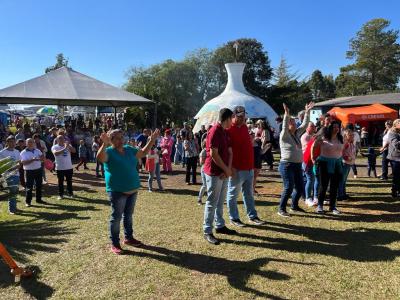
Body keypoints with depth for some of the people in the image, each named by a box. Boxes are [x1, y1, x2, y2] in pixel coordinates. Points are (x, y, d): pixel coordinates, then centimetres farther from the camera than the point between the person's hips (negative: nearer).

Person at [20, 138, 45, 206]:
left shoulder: (37, 150, 9)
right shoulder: (23, 152, -6)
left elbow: (43, 159, 9)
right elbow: (23, 162, -17)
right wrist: (32, 160, -27)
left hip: (38, 170, 5)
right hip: (29, 171, -5)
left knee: (39, 185, 11)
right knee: (29, 187, -2)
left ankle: (38, 199, 23)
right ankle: (28, 201, 7)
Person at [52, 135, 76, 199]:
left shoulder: (68, 146, 6)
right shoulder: (54, 147, -5)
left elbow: (74, 151, -7)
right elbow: (56, 153, -25)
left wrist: (69, 146, -20)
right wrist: (64, 148, -31)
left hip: (69, 167, 3)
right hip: (60, 168, -3)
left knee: (69, 181, 12)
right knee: (60, 182, 5)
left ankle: (70, 193, 25)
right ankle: (60, 194, 15)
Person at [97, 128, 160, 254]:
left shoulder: (129, 149, 6)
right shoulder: (109, 152, -13)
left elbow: (143, 153, 17)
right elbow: (100, 157, -34)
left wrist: (152, 140, 8)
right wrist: (104, 144, -50)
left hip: (132, 189, 7)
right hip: (117, 191, -6)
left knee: (128, 215, 19)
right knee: (116, 217, 3)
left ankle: (128, 238, 34)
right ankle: (114, 243, 16)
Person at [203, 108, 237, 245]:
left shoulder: (225, 132, 12)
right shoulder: (214, 131, -16)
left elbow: (229, 152, 11)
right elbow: (213, 154, -21)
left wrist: (228, 169, -4)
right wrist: (226, 169, -13)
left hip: (224, 173, 9)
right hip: (214, 173, -9)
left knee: (220, 201, 17)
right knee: (212, 202, -2)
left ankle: (220, 225, 30)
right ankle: (207, 232, 6)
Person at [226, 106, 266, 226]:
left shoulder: (244, 127, 11)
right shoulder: (229, 129, -14)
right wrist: (231, 167, -22)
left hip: (249, 167, 8)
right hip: (237, 169, -8)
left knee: (249, 194, 16)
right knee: (233, 195, 7)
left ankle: (252, 216, 27)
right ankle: (234, 218, 18)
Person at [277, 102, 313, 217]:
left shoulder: (297, 134, 12)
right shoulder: (284, 135, -8)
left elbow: (304, 124, 13)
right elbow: (284, 127, -26)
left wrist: (307, 112, 8)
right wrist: (286, 114, -36)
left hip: (298, 165, 8)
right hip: (287, 165, -8)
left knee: (300, 188, 11)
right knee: (289, 187, -12)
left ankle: (294, 206, 30)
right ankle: (281, 209, 1)